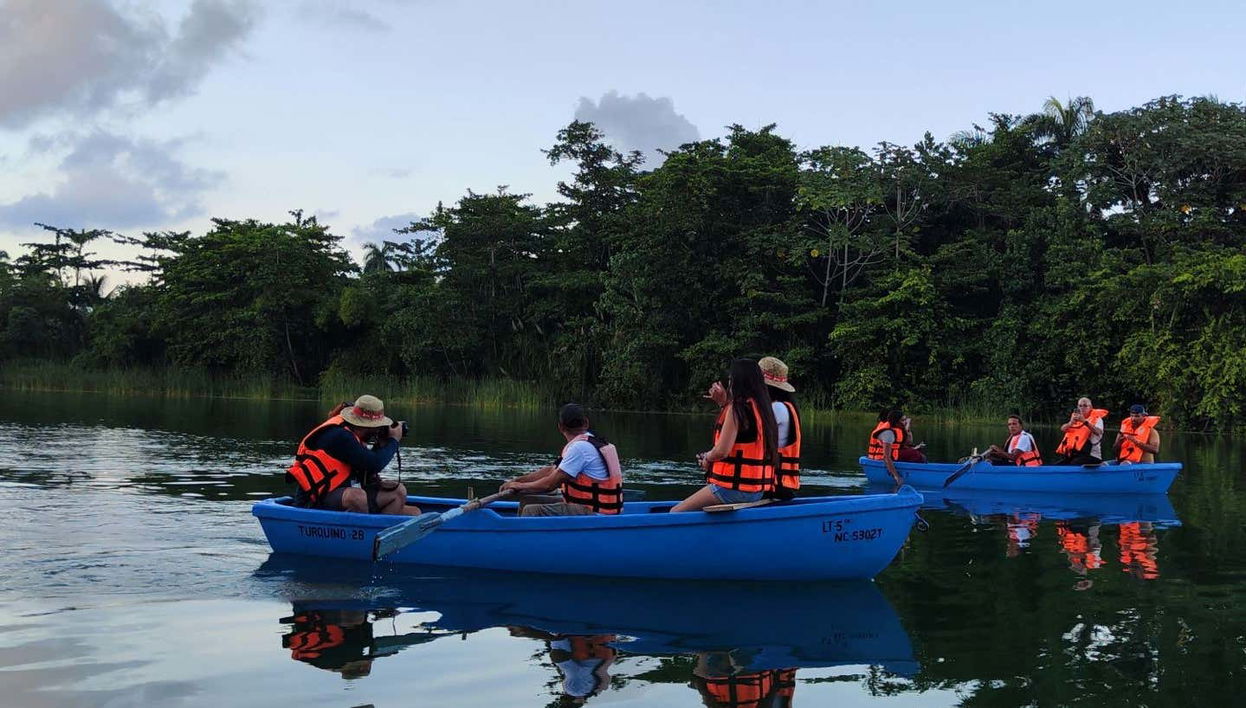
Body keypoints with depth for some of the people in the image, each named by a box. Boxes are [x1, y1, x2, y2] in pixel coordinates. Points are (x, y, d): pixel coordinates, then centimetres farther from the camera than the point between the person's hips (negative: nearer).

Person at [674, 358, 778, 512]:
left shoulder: (737, 408, -14)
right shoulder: (761, 407, 11)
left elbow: (722, 451, -20)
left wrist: (706, 458, 1)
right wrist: (724, 403, 25)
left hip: (734, 489, -9)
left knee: (675, 513, -2)